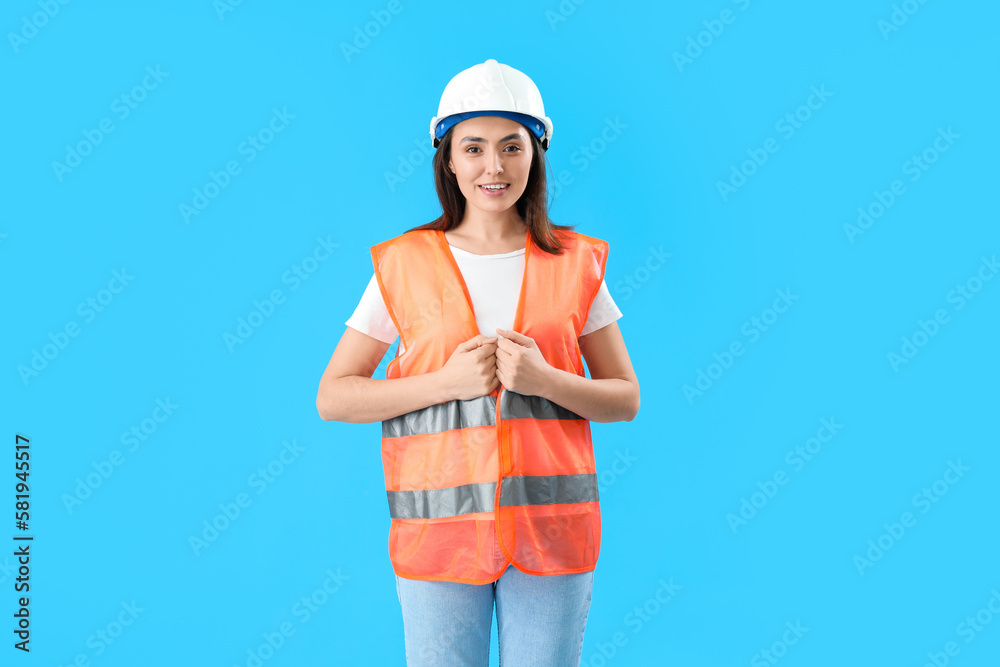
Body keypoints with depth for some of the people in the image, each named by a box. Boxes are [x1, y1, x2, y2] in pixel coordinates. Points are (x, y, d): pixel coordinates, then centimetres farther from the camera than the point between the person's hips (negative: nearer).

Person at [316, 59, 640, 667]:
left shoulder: (574, 263, 3)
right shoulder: (405, 264, 0)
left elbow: (626, 399, 5)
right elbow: (333, 397, -1)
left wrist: (544, 379, -14)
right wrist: (447, 380, -14)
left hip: (553, 526, 1)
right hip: (440, 526, -1)